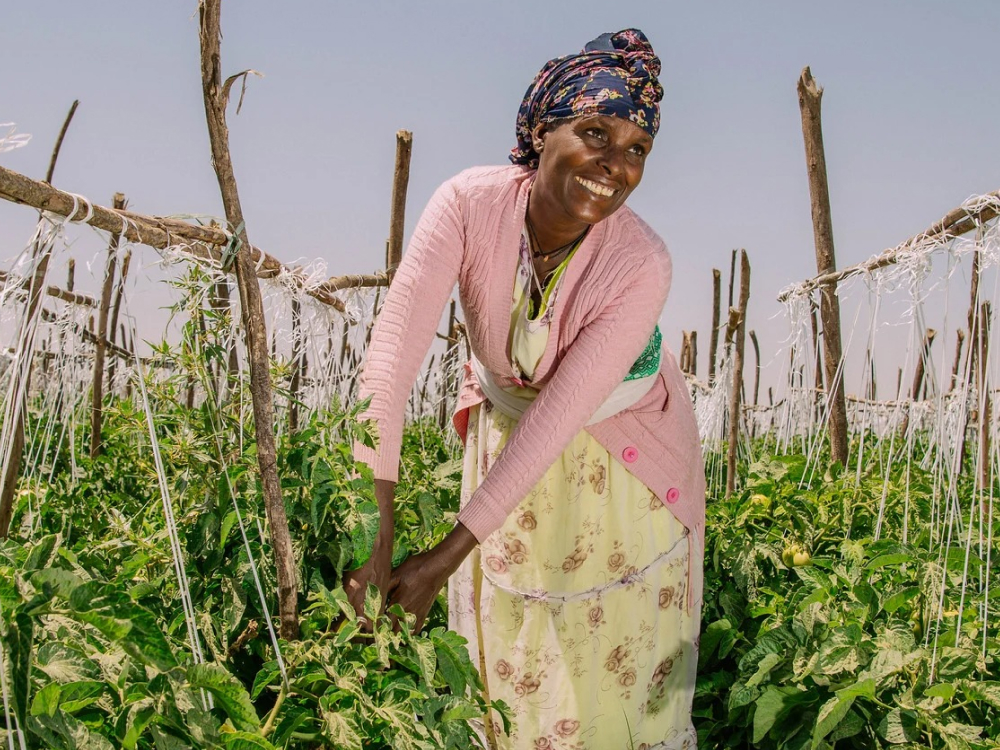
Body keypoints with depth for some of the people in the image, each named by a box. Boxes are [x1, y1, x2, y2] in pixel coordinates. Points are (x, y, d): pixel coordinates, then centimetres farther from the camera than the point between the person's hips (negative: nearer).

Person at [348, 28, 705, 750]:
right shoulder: (470, 203, -27)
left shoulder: (642, 265, -30)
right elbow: (393, 352, -36)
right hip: (506, 434, 2)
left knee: (616, 673, 9)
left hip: (622, 461, -1)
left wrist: (448, 556, -31)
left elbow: (561, 414, -29)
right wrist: (373, 532, -44)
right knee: (509, 665, 14)